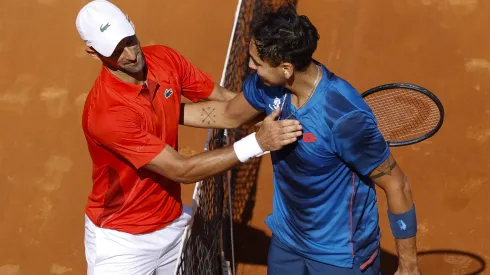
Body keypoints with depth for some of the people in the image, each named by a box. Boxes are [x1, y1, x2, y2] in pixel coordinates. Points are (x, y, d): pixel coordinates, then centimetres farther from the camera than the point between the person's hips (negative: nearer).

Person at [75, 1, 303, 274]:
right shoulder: (105, 113, -30)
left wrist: (277, 108, -19)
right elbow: (182, 170, -29)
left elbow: (224, 98, -2)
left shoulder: (165, 59, -10)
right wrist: (257, 142, -34)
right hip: (122, 240, -6)